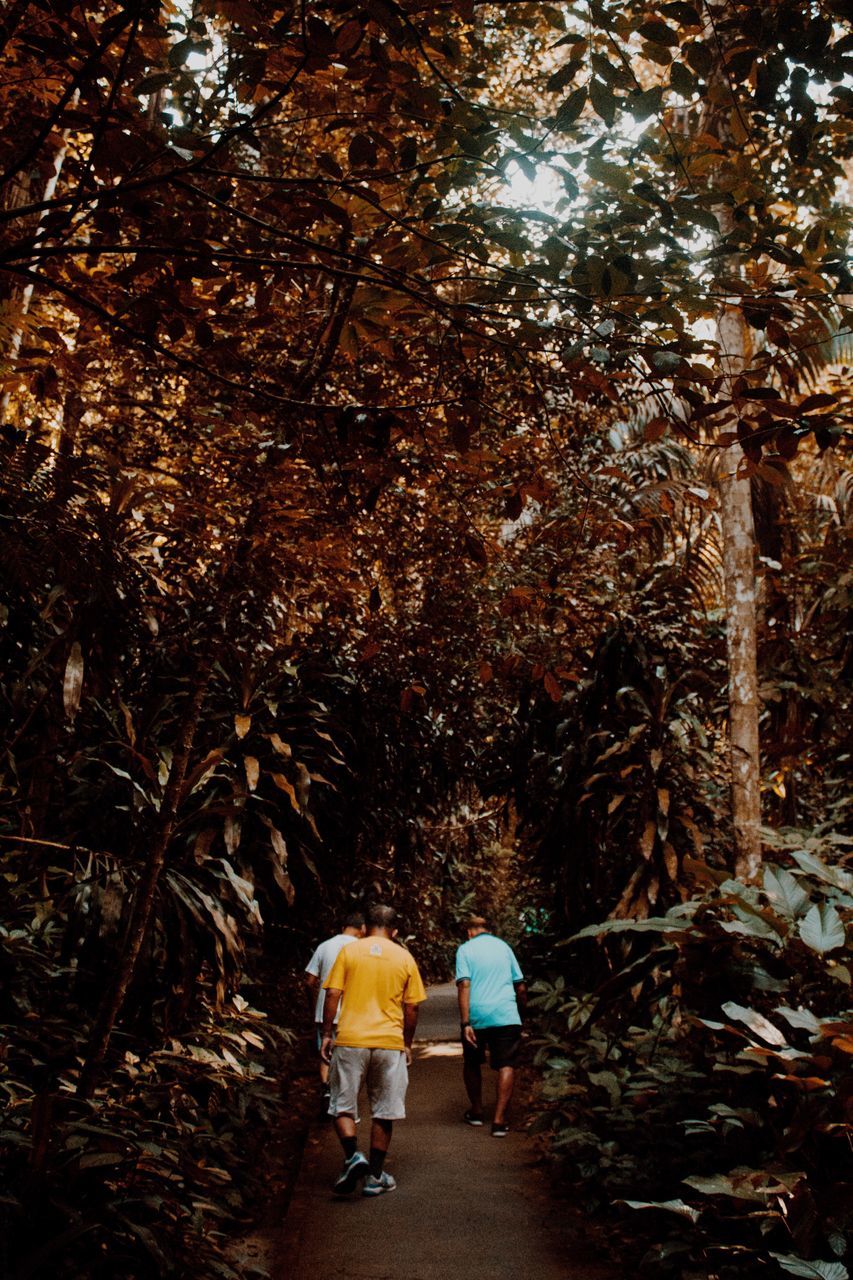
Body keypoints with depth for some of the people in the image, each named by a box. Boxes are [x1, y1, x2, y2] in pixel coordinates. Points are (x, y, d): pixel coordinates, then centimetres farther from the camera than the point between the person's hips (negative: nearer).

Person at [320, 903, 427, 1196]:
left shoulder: (348, 951, 1)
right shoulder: (405, 958, 5)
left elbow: (333, 995, -4)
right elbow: (411, 1007, 6)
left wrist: (326, 1034, 5)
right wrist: (407, 1044, 17)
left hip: (350, 1040, -1)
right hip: (390, 1042, 1)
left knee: (342, 1106, 11)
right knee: (383, 1112, 12)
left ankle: (353, 1156, -10)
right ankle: (375, 1176, 16)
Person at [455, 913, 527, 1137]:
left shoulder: (465, 949, 3)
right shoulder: (504, 947, 13)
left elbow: (464, 986, -9)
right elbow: (520, 987, 14)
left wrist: (465, 1023, -12)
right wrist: (522, 1013, 28)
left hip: (477, 1016, -1)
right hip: (506, 1015, 1)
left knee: (472, 1064, 19)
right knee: (506, 1066, 1)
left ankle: (476, 1112, 29)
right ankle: (499, 1120, -9)